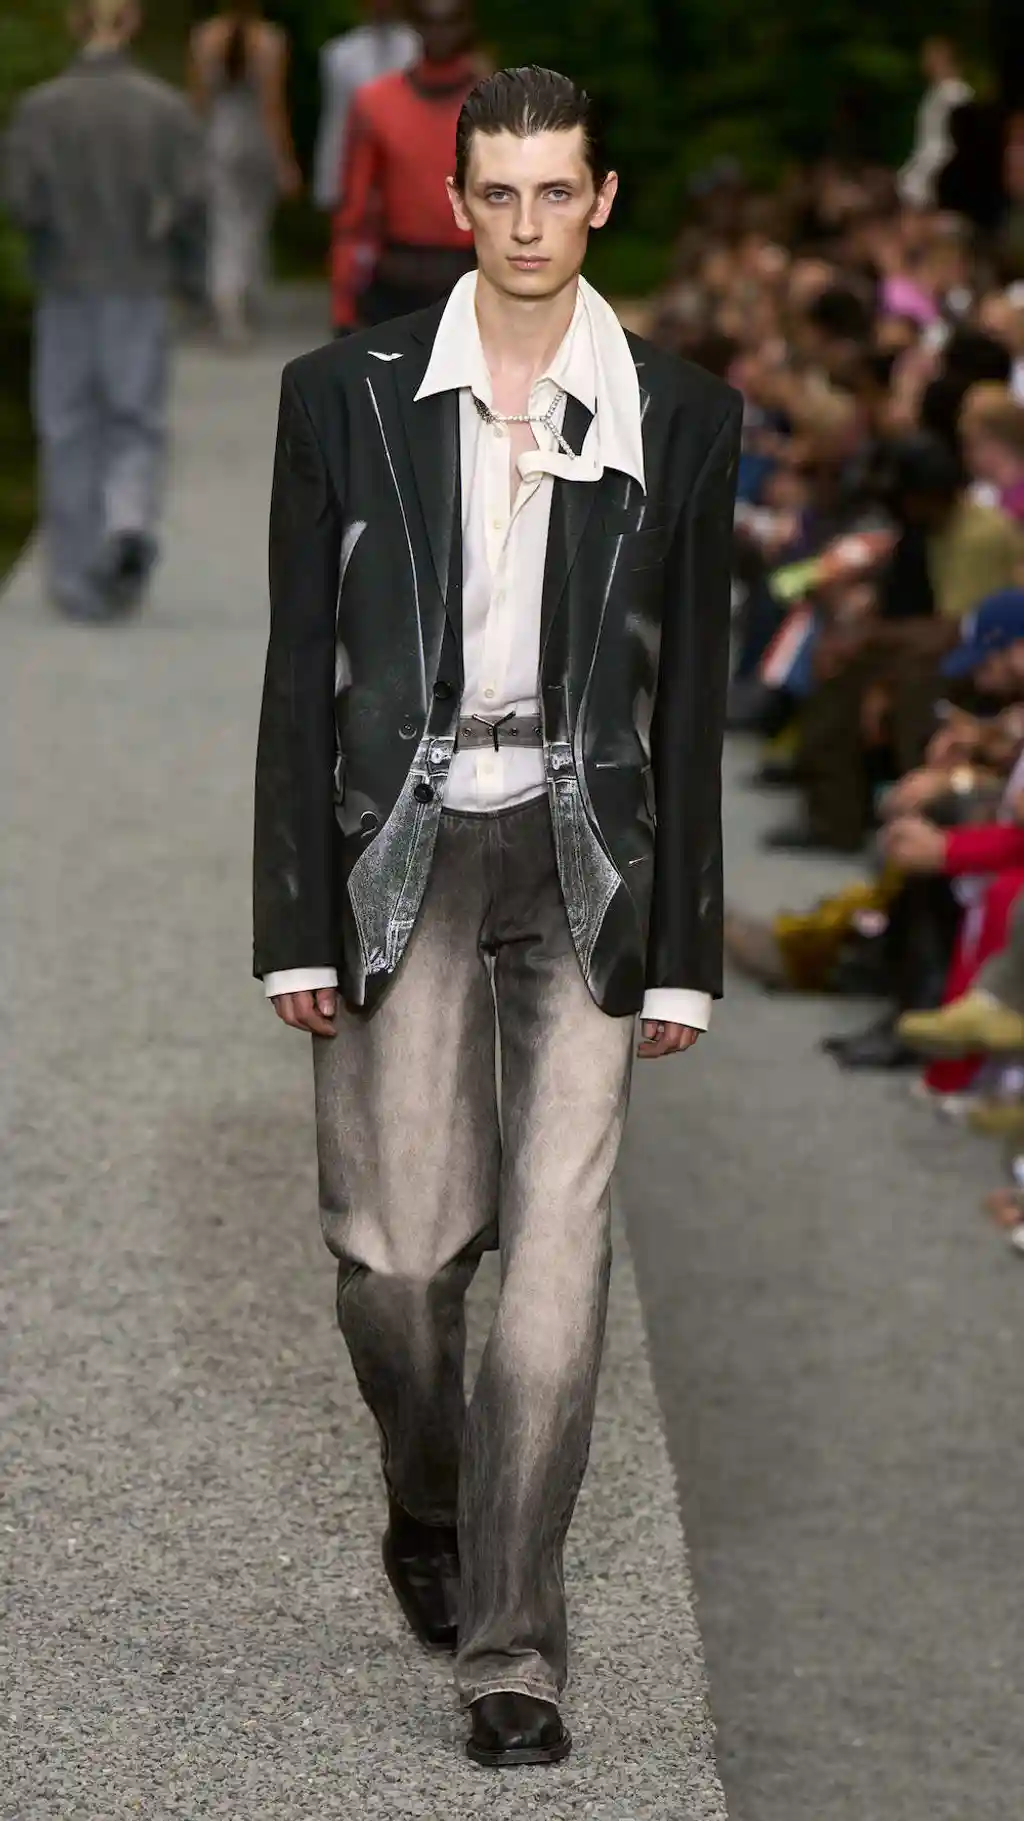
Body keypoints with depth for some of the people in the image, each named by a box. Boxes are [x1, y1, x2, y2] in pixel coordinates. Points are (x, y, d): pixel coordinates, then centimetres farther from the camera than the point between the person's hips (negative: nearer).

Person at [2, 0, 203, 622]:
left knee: (69, 434, 9)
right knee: (136, 423, 10)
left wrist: (56, 236, 9)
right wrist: (172, 258, 8)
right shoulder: (166, 108, -5)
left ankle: (80, 580, 9)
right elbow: (192, 199, -9)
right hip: (141, 290, 0)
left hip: (67, 289, 0)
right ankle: (131, 520, -19)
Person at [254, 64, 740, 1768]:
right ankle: (430, 1507, 31)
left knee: (558, 1260, -7)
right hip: (401, 851, 0)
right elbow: (301, 667, 1)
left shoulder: (681, 418, 2)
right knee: (396, 1249, -1)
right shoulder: (348, 396, 0)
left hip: (585, 863, 0)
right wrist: (296, 925, -3)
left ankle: (509, 1646, -1)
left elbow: (692, 691, 5)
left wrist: (681, 953, 2)